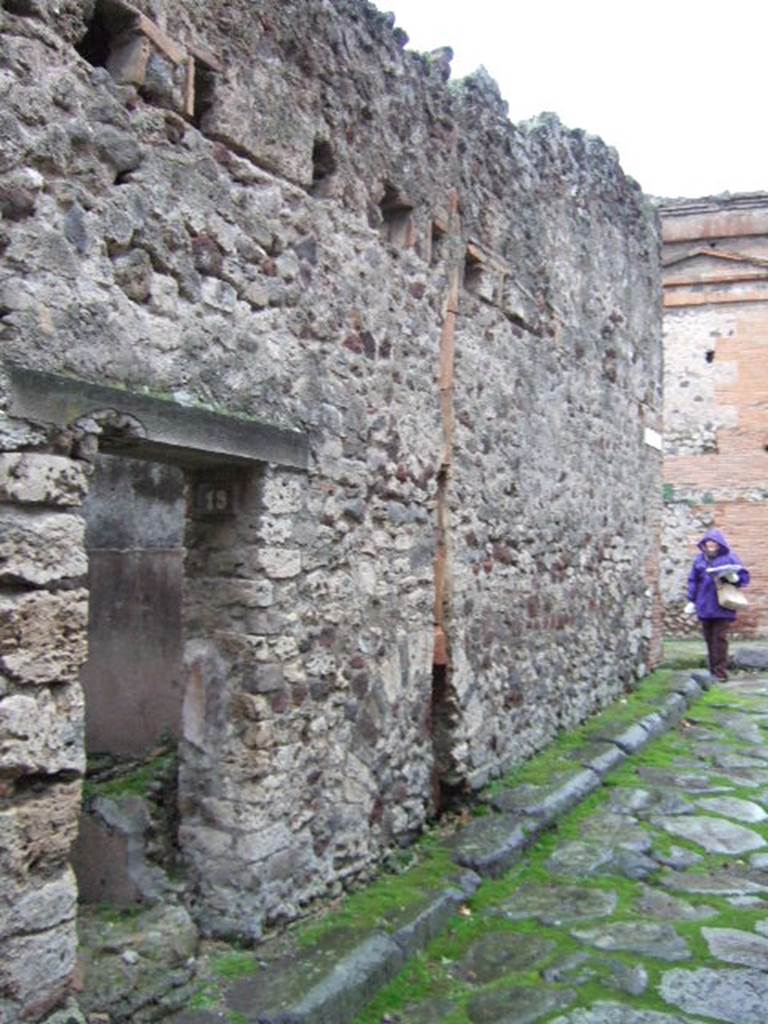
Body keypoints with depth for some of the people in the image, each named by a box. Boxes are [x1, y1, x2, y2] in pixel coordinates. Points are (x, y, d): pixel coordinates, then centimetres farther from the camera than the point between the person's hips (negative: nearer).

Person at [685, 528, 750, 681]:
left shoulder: (730, 558, 0)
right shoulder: (700, 560, 9)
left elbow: (744, 576, 1)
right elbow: (693, 581, 14)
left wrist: (734, 578, -21)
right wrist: (691, 601, 12)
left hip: (722, 607, -3)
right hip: (704, 607, 4)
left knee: (719, 639, -6)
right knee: (709, 639, 8)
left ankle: (720, 672, -1)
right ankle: (713, 671, 16)